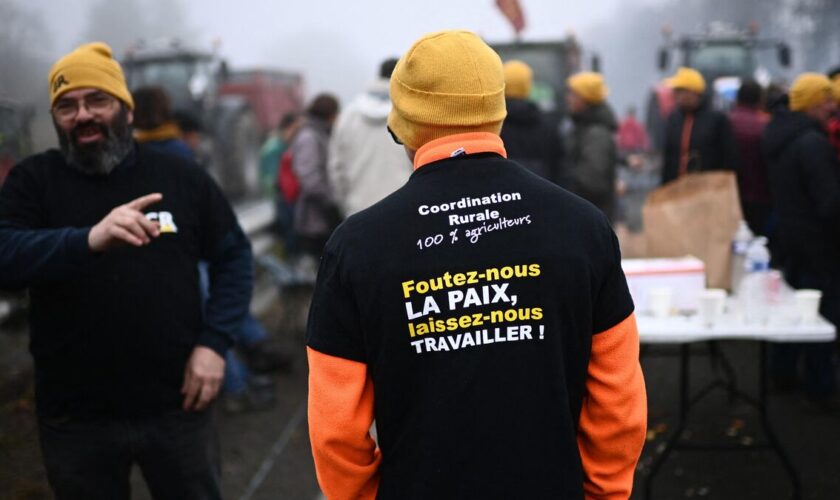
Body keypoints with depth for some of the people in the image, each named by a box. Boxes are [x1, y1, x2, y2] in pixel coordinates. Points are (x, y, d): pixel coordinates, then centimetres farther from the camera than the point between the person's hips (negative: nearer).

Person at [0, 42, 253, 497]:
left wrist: (213, 342, -7)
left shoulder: (181, 176, 2)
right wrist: (89, 239, -35)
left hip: (176, 407, 1)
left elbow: (234, 257, 7)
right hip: (75, 418, 0)